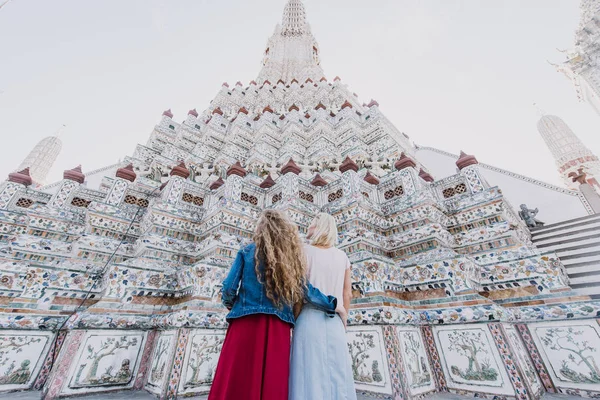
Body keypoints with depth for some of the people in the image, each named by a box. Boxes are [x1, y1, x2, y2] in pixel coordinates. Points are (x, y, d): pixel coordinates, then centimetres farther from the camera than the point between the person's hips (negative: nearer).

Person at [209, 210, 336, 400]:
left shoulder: (247, 252, 1)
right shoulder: (292, 257, 6)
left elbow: (229, 288, -2)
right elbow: (306, 291, 5)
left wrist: (230, 304, 20)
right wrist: (331, 305, 19)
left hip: (246, 323, -1)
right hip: (278, 327, 2)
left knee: (235, 380, 5)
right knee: (274, 381, 10)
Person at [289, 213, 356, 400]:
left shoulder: (305, 251, -5)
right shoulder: (342, 256, 8)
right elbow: (347, 294, 9)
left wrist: (292, 318, 0)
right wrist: (343, 319, 19)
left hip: (310, 318, -4)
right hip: (334, 321, 4)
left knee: (310, 375, 1)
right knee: (337, 376, 10)